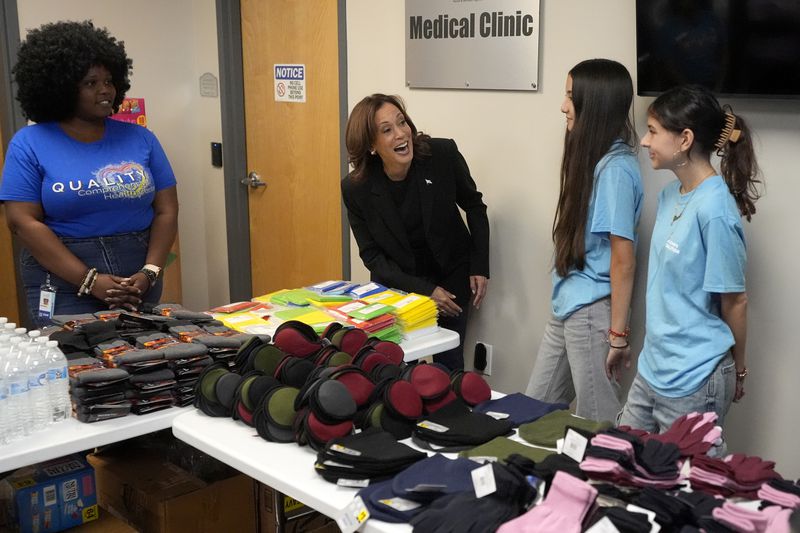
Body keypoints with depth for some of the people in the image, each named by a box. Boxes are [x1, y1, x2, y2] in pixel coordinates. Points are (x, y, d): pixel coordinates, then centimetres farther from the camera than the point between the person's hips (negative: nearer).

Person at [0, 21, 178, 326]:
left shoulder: (140, 138, 7)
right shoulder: (29, 144, -1)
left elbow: (166, 211, 5)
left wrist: (149, 273, -11)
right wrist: (90, 280, -15)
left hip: (137, 286, 3)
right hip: (64, 288, -2)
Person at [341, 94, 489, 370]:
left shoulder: (443, 154, -19)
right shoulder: (356, 188, -18)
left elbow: (474, 205, -1)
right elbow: (372, 255, -10)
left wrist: (480, 267, -5)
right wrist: (424, 290, -17)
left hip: (451, 274, 0)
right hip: (396, 282, 0)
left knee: (449, 361, 6)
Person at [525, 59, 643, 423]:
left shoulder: (616, 168, -17)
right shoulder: (591, 158, 10)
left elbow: (623, 260, -18)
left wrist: (617, 334, -16)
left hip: (593, 313, -9)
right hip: (566, 309, 9)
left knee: (597, 425, 5)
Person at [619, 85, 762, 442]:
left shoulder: (714, 209, -22)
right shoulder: (670, 194, 5)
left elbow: (734, 299, -13)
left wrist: (737, 370, 0)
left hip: (694, 381, -8)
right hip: (652, 368, 8)